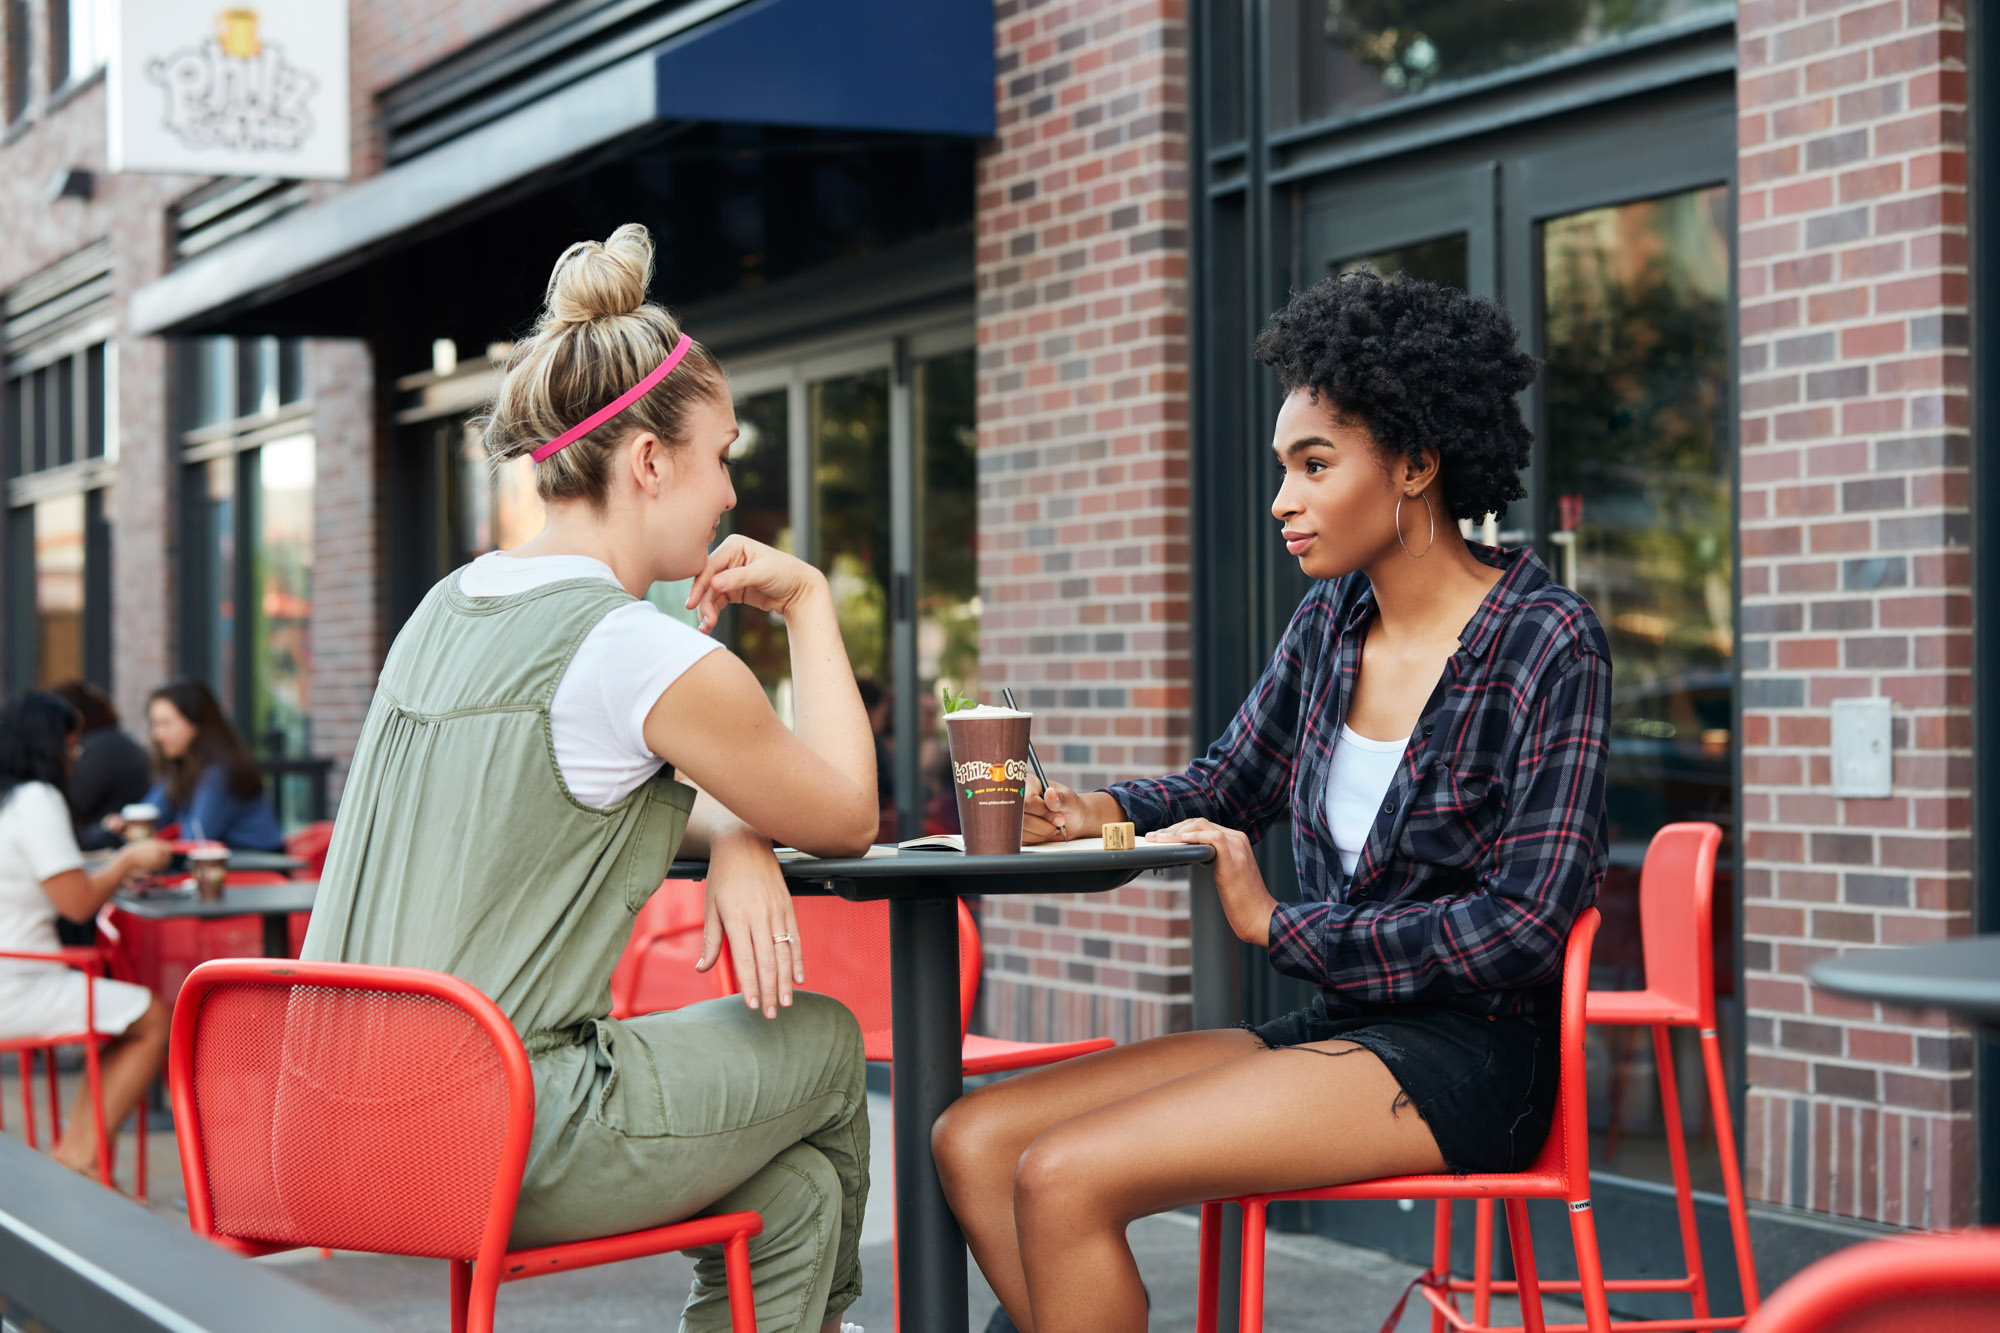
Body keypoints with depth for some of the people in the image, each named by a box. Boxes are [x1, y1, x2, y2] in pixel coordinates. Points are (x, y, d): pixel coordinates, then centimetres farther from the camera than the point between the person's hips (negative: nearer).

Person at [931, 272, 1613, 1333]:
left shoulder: (1546, 643, -11)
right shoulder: (1330, 621, 9)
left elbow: (1526, 923, -17)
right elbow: (1229, 784, 22)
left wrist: (1281, 927, -13)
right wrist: (1099, 814, 0)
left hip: (1466, 1053, -8)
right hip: (1337, 1029, 8)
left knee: (1062, 1176, -23)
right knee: (972, 1142, -8)